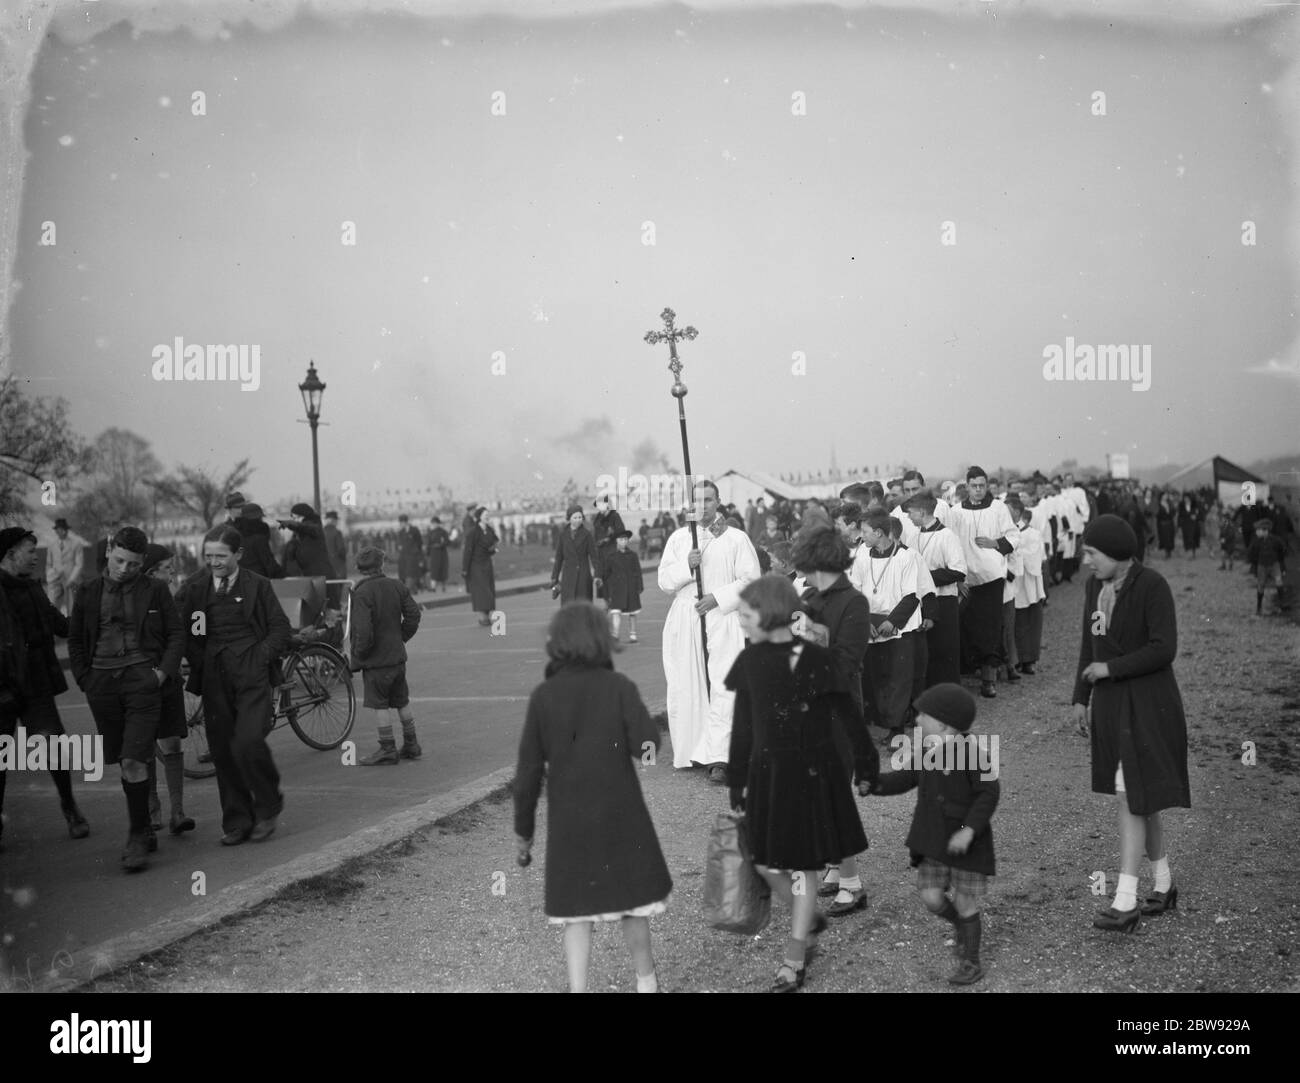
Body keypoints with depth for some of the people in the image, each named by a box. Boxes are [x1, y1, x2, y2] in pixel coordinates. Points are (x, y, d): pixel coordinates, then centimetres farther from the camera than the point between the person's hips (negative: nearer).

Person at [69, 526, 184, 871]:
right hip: (102, 681, 3)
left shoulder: (155, 590, 4)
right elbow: (75, 640, 16)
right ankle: (145, 832, 22)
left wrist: (165, 670, -4)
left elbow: (175, 634, 9)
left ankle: (137, 836, -5)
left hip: (142, 677, -3)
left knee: (134, 762, -14)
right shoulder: (88, 593, 9)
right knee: (125, 764, 10)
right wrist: (86, 680, 6)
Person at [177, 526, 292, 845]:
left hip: (252, 676, -3)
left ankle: (268, 807, 8)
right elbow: (182, 632, 13)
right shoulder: (194, 587, 8)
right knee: (222, 751, 4)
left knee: (248, 743, -16)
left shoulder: (258, 585, 2)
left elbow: (281, 629, 4)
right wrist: (199, 662, 0)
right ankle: (236, 822, 16)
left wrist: (259, 658, -7)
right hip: (214, 679, 3)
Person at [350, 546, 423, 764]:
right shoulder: (397, 586, 1)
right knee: (402, 701, 17)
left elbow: (364, 631, -24)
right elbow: (413, 614, 6)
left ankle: (388, 750, 6)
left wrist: (358, 655, -10)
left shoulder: (362, 593, -19)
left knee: (379, 705, 3)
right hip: (398, 656, 7)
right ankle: (411, 745, 25)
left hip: (376, 659, -7)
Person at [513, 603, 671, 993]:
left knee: (576, 911, 8)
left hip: (567, 821, 1)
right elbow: (645, 743, -20)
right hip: (620, 815, 0)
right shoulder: (619, 687, -6)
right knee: (633, 902, 16)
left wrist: (523, 829, 7)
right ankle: (646, 980, 29)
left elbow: (529, 769, 0)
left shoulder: (543, 696, -3)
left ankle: (577, 986, 4)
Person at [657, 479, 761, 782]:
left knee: (722, 689, -12)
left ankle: (717, 759, -17)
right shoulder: (678, 538, 13)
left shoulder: (737, 539, 4)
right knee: (686, 688, 3)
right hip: (685, 621, 3)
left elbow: (751, 581, 0)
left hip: (723, 619, -3)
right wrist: (686, 565, -10)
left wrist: (718, 597, -11)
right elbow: (664, 581, 8)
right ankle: (688, 751, 15)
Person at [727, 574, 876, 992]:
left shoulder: (815, 660, -14)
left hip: (812, 772, -5)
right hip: (767, 771, 5)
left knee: (802, 864, 3)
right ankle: (808, 918, 35)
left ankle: (795, 958, 13)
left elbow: (848, 715, -6)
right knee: (765, 861, 7)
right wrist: (738, 783, 9)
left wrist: (866, 765, 0)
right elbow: (742, 727, 7)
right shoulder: (749, 661, 0)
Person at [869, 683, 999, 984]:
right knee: (931, 897, 0)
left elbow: (989, 792, -19)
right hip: (933, 841, 6)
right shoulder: (928, 752, 2)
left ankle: (970, 962, 21)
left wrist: (969, 830, -25)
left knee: (965, 903, 3)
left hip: (965, 841, -6)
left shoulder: (969, 754, -20)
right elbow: (905, 779, 14)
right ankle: (966, 926, 30)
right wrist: (872, 782, 2)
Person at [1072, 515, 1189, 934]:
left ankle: (1125, 902, -9)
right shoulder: (1094, 586, 6)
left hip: (1147, 705, -7)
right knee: (1139, 797, 14)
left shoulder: (1152, 585, -16)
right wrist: (1081, 698, 13)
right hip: (1110, 703, 7)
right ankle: (1164, 886, 28)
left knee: (1132, 797, -10)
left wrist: (1110, 668, -16)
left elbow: (1164, 649, -20)